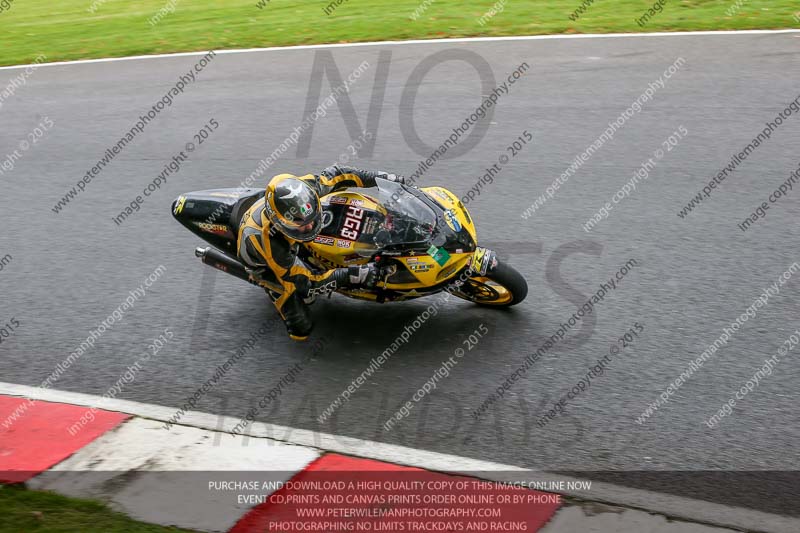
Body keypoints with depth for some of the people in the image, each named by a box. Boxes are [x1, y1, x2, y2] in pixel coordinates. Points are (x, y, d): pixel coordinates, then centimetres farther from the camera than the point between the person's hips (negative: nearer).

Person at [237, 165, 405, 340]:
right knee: (301, 329, -9)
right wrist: (353, 276, -44)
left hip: (288, 246, 6)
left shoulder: (303, 189, -36)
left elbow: (335, 175, -15)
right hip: (263, 262, -5)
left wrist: (383, 177, -16)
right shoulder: (270, 242, -46)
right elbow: (307, 283, -36)